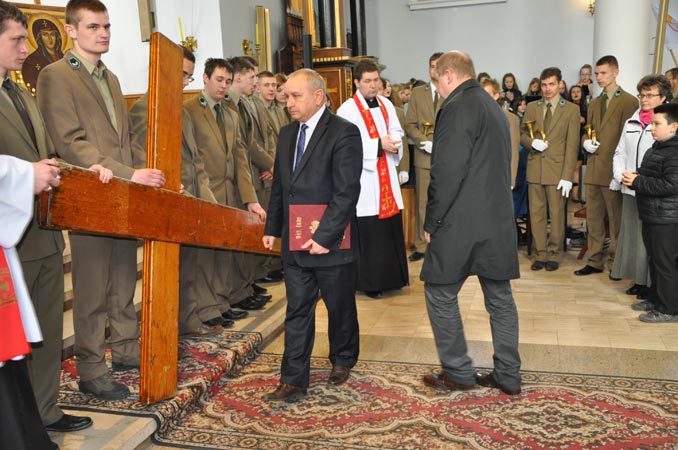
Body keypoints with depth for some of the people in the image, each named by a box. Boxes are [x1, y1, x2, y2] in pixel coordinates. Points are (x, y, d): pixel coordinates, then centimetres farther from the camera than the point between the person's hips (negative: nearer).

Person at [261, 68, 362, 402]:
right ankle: (293, 382, 17)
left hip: (331, 243, -5)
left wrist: (324, 237, -21)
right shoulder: (287, 133, 11)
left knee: (341, 308, 14)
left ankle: (342, 361, 38)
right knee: (297, 312, 9)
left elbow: (346, 192, -19)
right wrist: (272, 227, 11)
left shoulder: (344, 133, -12)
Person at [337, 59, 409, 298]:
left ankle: (391, 277, 23)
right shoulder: (347, 110, -7)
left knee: (392, 228, 9)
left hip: (387, 175, 6)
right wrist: (378, 145, -19)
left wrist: (393, 142, -5)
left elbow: (397, 131, 18)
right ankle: (370, 283, 8)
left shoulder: (386, 105, 13)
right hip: (364, 178, -6)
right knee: (368, 231, -3)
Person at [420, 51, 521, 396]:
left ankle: (458, 372, 15)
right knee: (499, 297, 13)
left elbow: (448, 173, -19)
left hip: (462, 224, -9)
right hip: (499, 221, 9)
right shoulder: (493, 106, 16)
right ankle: (508, 376, 23)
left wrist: (432, 223, -10)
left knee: (440, 294, 6)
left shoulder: (457, 107, -13)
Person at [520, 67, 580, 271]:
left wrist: (567, 176, -10)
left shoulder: (571, 110, 1)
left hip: (557, 169, -3)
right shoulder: (532, 107, 11)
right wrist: (532, 142, -10)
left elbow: (572, 145, -3)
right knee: (536, 214, 5)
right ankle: (540, 254, 15)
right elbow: (522, 134, 15)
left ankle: (554, 254, 13)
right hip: (535, 168, 3)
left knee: (557, 214, 1)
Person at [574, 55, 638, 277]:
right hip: (593, 168, 7)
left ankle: (615, 263, 12)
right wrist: (586, 142, 0)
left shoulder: (629, 101, -4)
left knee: (616, 220, 2)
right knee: (593, 218, 11)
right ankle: (595, 261, 20)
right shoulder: (594, 103, 18)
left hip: (612, 169, -7)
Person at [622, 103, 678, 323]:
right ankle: (656, 299, 29)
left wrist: (637, 181, -20)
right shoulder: (654, 149, 14)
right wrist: (633, 179, 4)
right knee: (654, 260, 17)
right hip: (651, 214, 10)